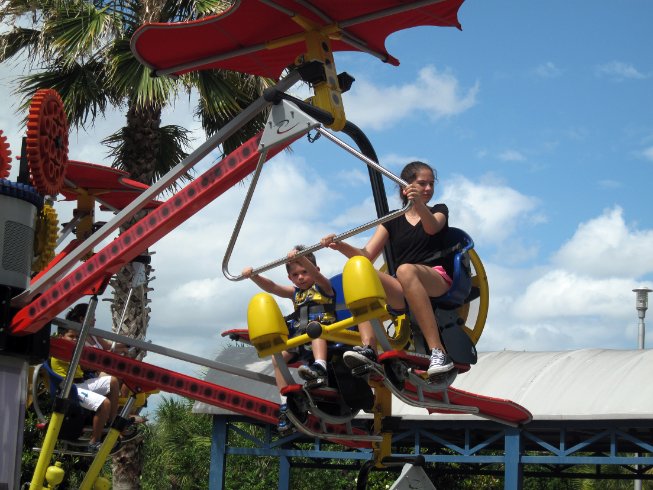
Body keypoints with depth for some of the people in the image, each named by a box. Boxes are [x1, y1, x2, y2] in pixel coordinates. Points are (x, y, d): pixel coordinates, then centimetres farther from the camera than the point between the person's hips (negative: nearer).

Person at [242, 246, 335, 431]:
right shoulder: (295, 292, 23)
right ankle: (286, 403, -15)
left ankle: (320, 368, -59)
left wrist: (301, 258, -37)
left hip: (325, 333, -6)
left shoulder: (323, 286, 6)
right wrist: (253, 276, -9)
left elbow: (315, 274, -17)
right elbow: (271, 287, 10)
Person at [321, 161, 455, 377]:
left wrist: (419, 205, -33)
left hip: (439, 281, -3)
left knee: (405, 270, -38)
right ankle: (368, 347, -43)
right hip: (403, 293, 3)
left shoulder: (439, 211, 15)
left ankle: (438, 351, -46)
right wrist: (341, 246, -13)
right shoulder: (392, 220, 20)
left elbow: (432, 228, -11)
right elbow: (367, 255, 8)